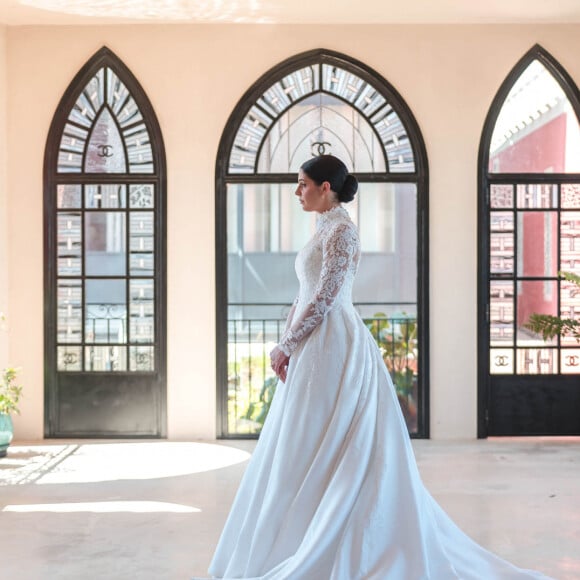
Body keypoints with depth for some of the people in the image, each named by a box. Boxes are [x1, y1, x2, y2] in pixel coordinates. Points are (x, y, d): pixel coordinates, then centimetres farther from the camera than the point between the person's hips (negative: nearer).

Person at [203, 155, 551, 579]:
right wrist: (288, 343, 9)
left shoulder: (340, 230, -12)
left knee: (314, 450, -4)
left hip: (332, 349, -10)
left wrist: (287, 345, -13)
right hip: (319, 349, 10)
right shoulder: (326, 229, 17)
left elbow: (325, 296, -19)